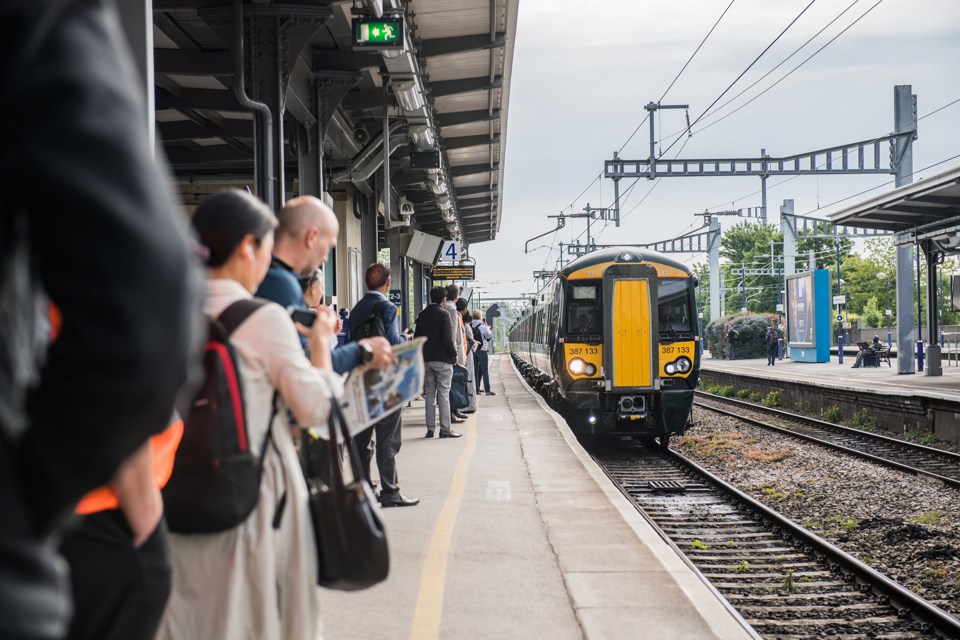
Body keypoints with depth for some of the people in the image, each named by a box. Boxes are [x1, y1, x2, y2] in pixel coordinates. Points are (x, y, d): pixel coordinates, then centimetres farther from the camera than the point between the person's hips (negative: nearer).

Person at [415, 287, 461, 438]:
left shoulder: (422, 315, 9)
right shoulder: (443, 314, -10)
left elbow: (417, 337, 12)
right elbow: (447, 338, -15)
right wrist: (454, 354, -3)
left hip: (426, 359, 6)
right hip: (443, 359, -5)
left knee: (429, 394, 9)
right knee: (443, 394, -3)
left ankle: (430, 429, 8)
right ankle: (445, 429, -4)